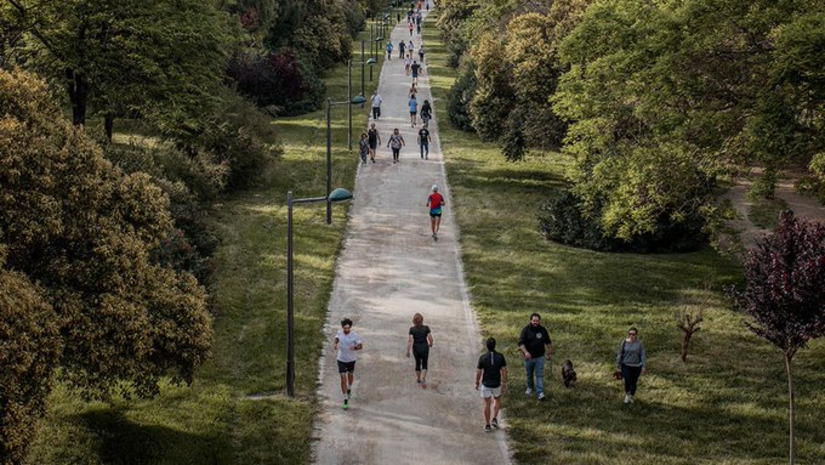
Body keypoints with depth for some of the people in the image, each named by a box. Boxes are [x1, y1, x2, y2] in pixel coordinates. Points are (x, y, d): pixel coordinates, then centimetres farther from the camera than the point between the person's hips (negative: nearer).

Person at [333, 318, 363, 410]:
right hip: (341, 360, 0)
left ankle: (349, 389, 57)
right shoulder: (340, 332, -11)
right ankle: (345, 401, -3)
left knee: (350, 375, 25)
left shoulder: (354, 336, -20)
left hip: (351, 359, 0)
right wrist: (335, 344, -8)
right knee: (343, 379, -6)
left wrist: (355, 347, -36)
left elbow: (361, 345, -14)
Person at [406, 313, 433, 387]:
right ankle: (423, 378, -12)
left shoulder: (412, 329, -12)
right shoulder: (426, 328, -12)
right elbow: (430, 338, -9)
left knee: (417, 363, 21)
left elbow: (409, 340, -14)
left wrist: (408, 351, -7)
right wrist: (430, 344, 13)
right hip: (425, 347, -1)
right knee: (424, 364, 9)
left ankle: (418, 379, 36)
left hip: (416, 348, 1)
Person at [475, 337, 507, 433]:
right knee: (497, 400, 26)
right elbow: (504, 371, -10)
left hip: (485, 384, -1)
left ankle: (487, 425, 13)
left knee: (487, 404, 11)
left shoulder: (482, 358, -15)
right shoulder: (500, 357, -13)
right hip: (497, 384, 1)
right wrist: (504, 384, 0)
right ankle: (494, 419, 14)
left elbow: (478, 372, -8)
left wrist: (477, 383, 8)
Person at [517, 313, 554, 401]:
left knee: (540, 375, -6)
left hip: (539, 357, 0)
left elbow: (548, 342, 12)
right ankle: (529, 387, 42)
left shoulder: (543, 330, -1)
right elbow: (521, 342, -17)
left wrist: (550, 353, 14)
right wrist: (525, 352, -31)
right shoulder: (526, 330, -11)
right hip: (528, 357, 0)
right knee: (529, 374, 18)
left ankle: (539, 393, -7)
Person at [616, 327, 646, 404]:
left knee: (634, 383, 10)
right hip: (626, 365, 0)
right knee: (627, 382, -13)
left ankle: (631, 397, 32)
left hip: (636, 366, 0)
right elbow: (620, 353, 2)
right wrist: (618, 364, 4)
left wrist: (644, 366, -10)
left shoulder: (639, 344, -9)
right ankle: (627, 394, 16)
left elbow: (643, 355, -6)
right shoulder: (625, 342, -5)